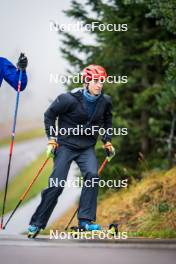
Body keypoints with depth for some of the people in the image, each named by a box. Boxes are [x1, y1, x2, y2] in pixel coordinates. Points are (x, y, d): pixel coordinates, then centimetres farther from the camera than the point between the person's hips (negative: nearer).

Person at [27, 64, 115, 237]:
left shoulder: (105, 101, -3)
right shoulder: (69, 99, -16)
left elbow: (107, 120, 20)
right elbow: (49, 114, -2)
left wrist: (107, 140, 13)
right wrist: (51, 138, -6)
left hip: (87, 148, 3)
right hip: (65, 145, -3)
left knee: (92, 175, -23)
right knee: (57, 184, -9)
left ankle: (85, 220, -16)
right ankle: (37, 223, 6)